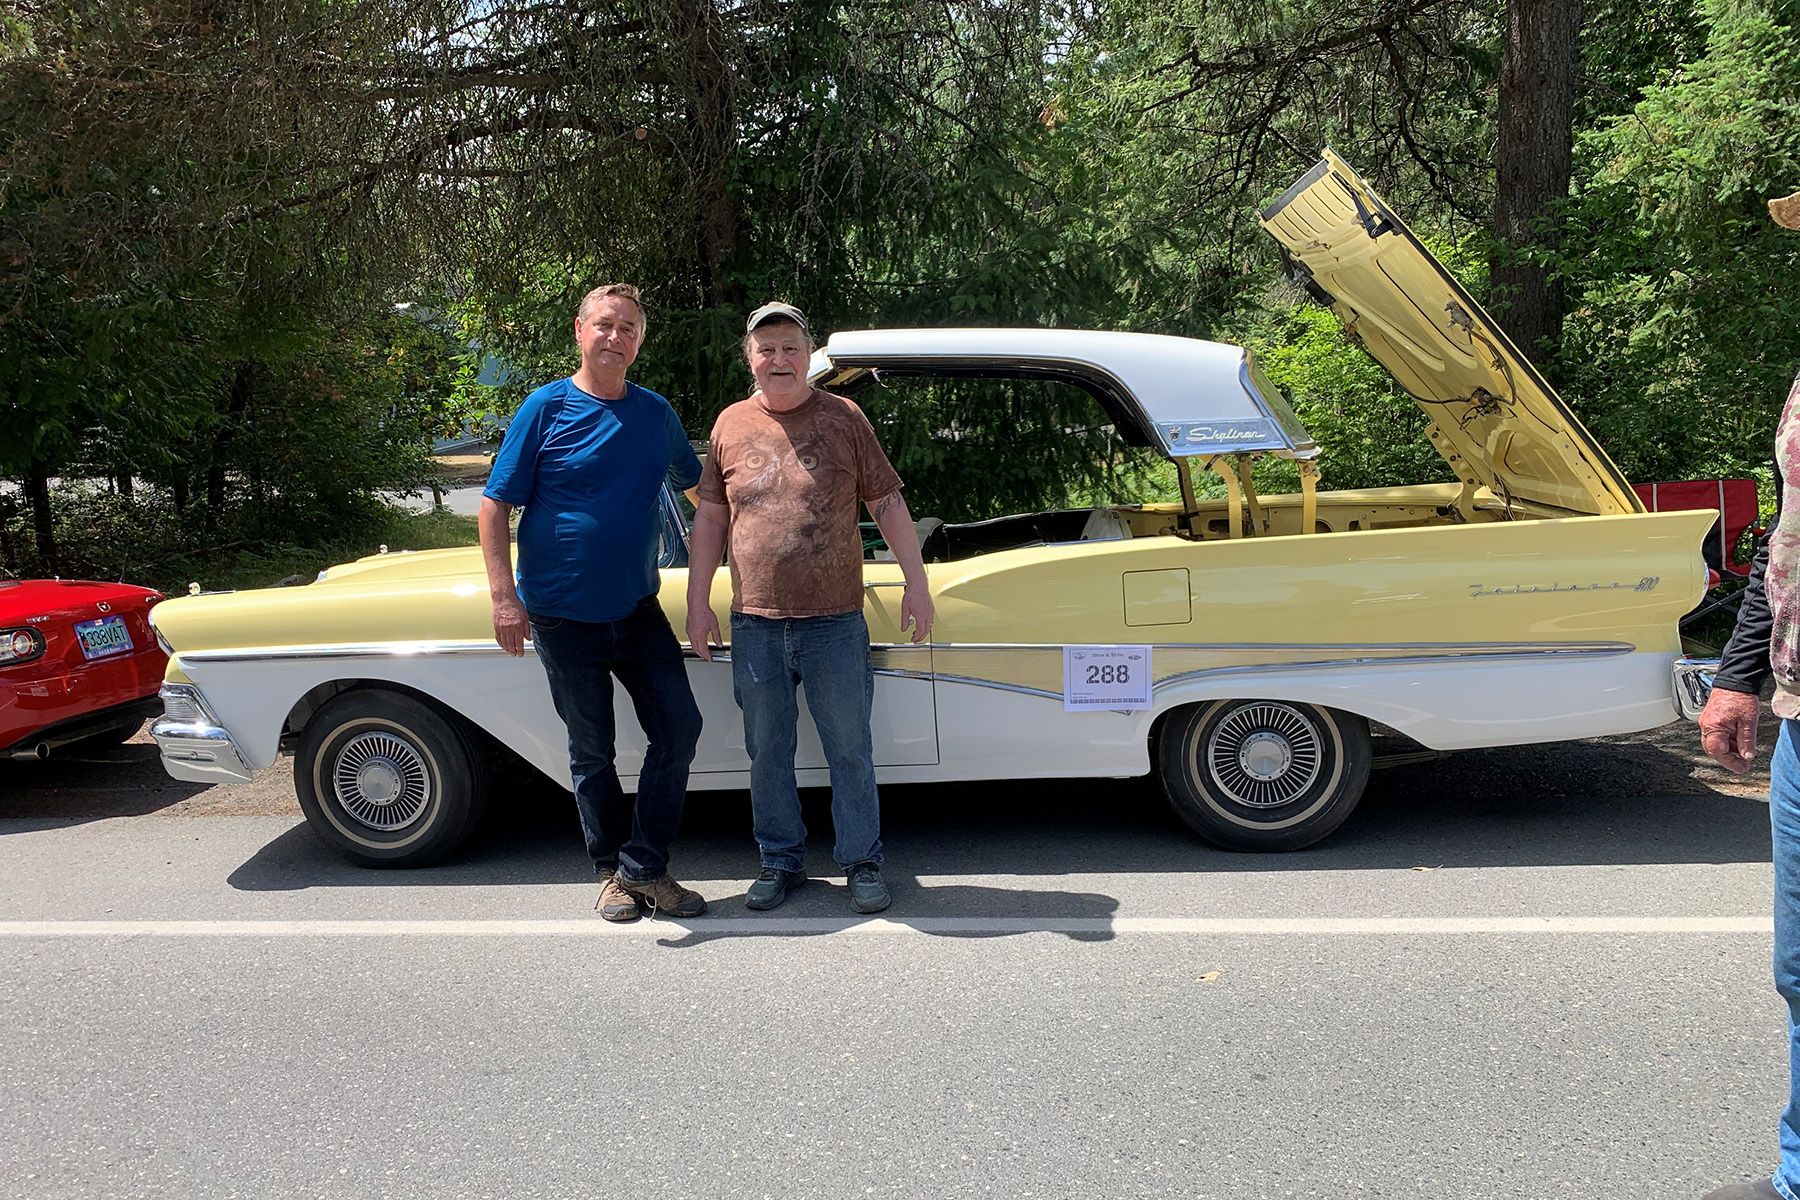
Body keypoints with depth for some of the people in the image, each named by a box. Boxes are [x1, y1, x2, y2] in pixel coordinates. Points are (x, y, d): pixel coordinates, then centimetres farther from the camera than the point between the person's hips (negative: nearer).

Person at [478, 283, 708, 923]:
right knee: (592, 749, 8)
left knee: (679, 728, -1)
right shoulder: (547, 407, -7)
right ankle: (612, 870, 25)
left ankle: (644, 868, 13)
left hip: (638, 609, 4)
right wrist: (503, 597, -15)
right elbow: (495, 504, -7)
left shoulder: (656, 412, 5)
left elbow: (698, 482, 20)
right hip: (564, 616, -3)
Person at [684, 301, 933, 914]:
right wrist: (698, 603, 7)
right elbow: (709, 517, 11)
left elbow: (887, 503, 3)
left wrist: (916, 583, -1)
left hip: (835, 622, -2)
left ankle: (862, 861, 20)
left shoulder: (844, 417, 1)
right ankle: (781, 861, 27)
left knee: (849, 749, 6)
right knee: (767, 752, 12)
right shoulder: (731, 425, 7)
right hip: (754, 623, 2)